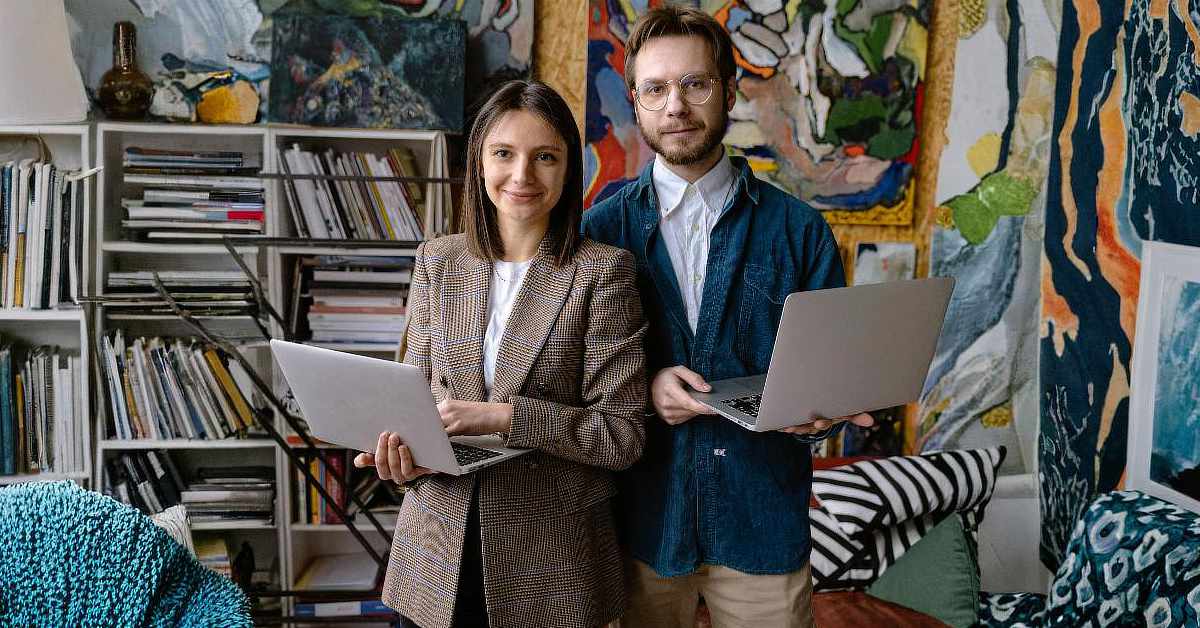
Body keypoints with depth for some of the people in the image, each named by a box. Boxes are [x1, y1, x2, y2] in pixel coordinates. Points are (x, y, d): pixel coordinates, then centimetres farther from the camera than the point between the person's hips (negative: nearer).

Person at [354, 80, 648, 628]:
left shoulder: (601, 270, -9)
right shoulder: (437, 262, 4)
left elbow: (622, 434, -11)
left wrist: (503, 417, -22)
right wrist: (405, 451, -15)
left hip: (551, 560, -3)